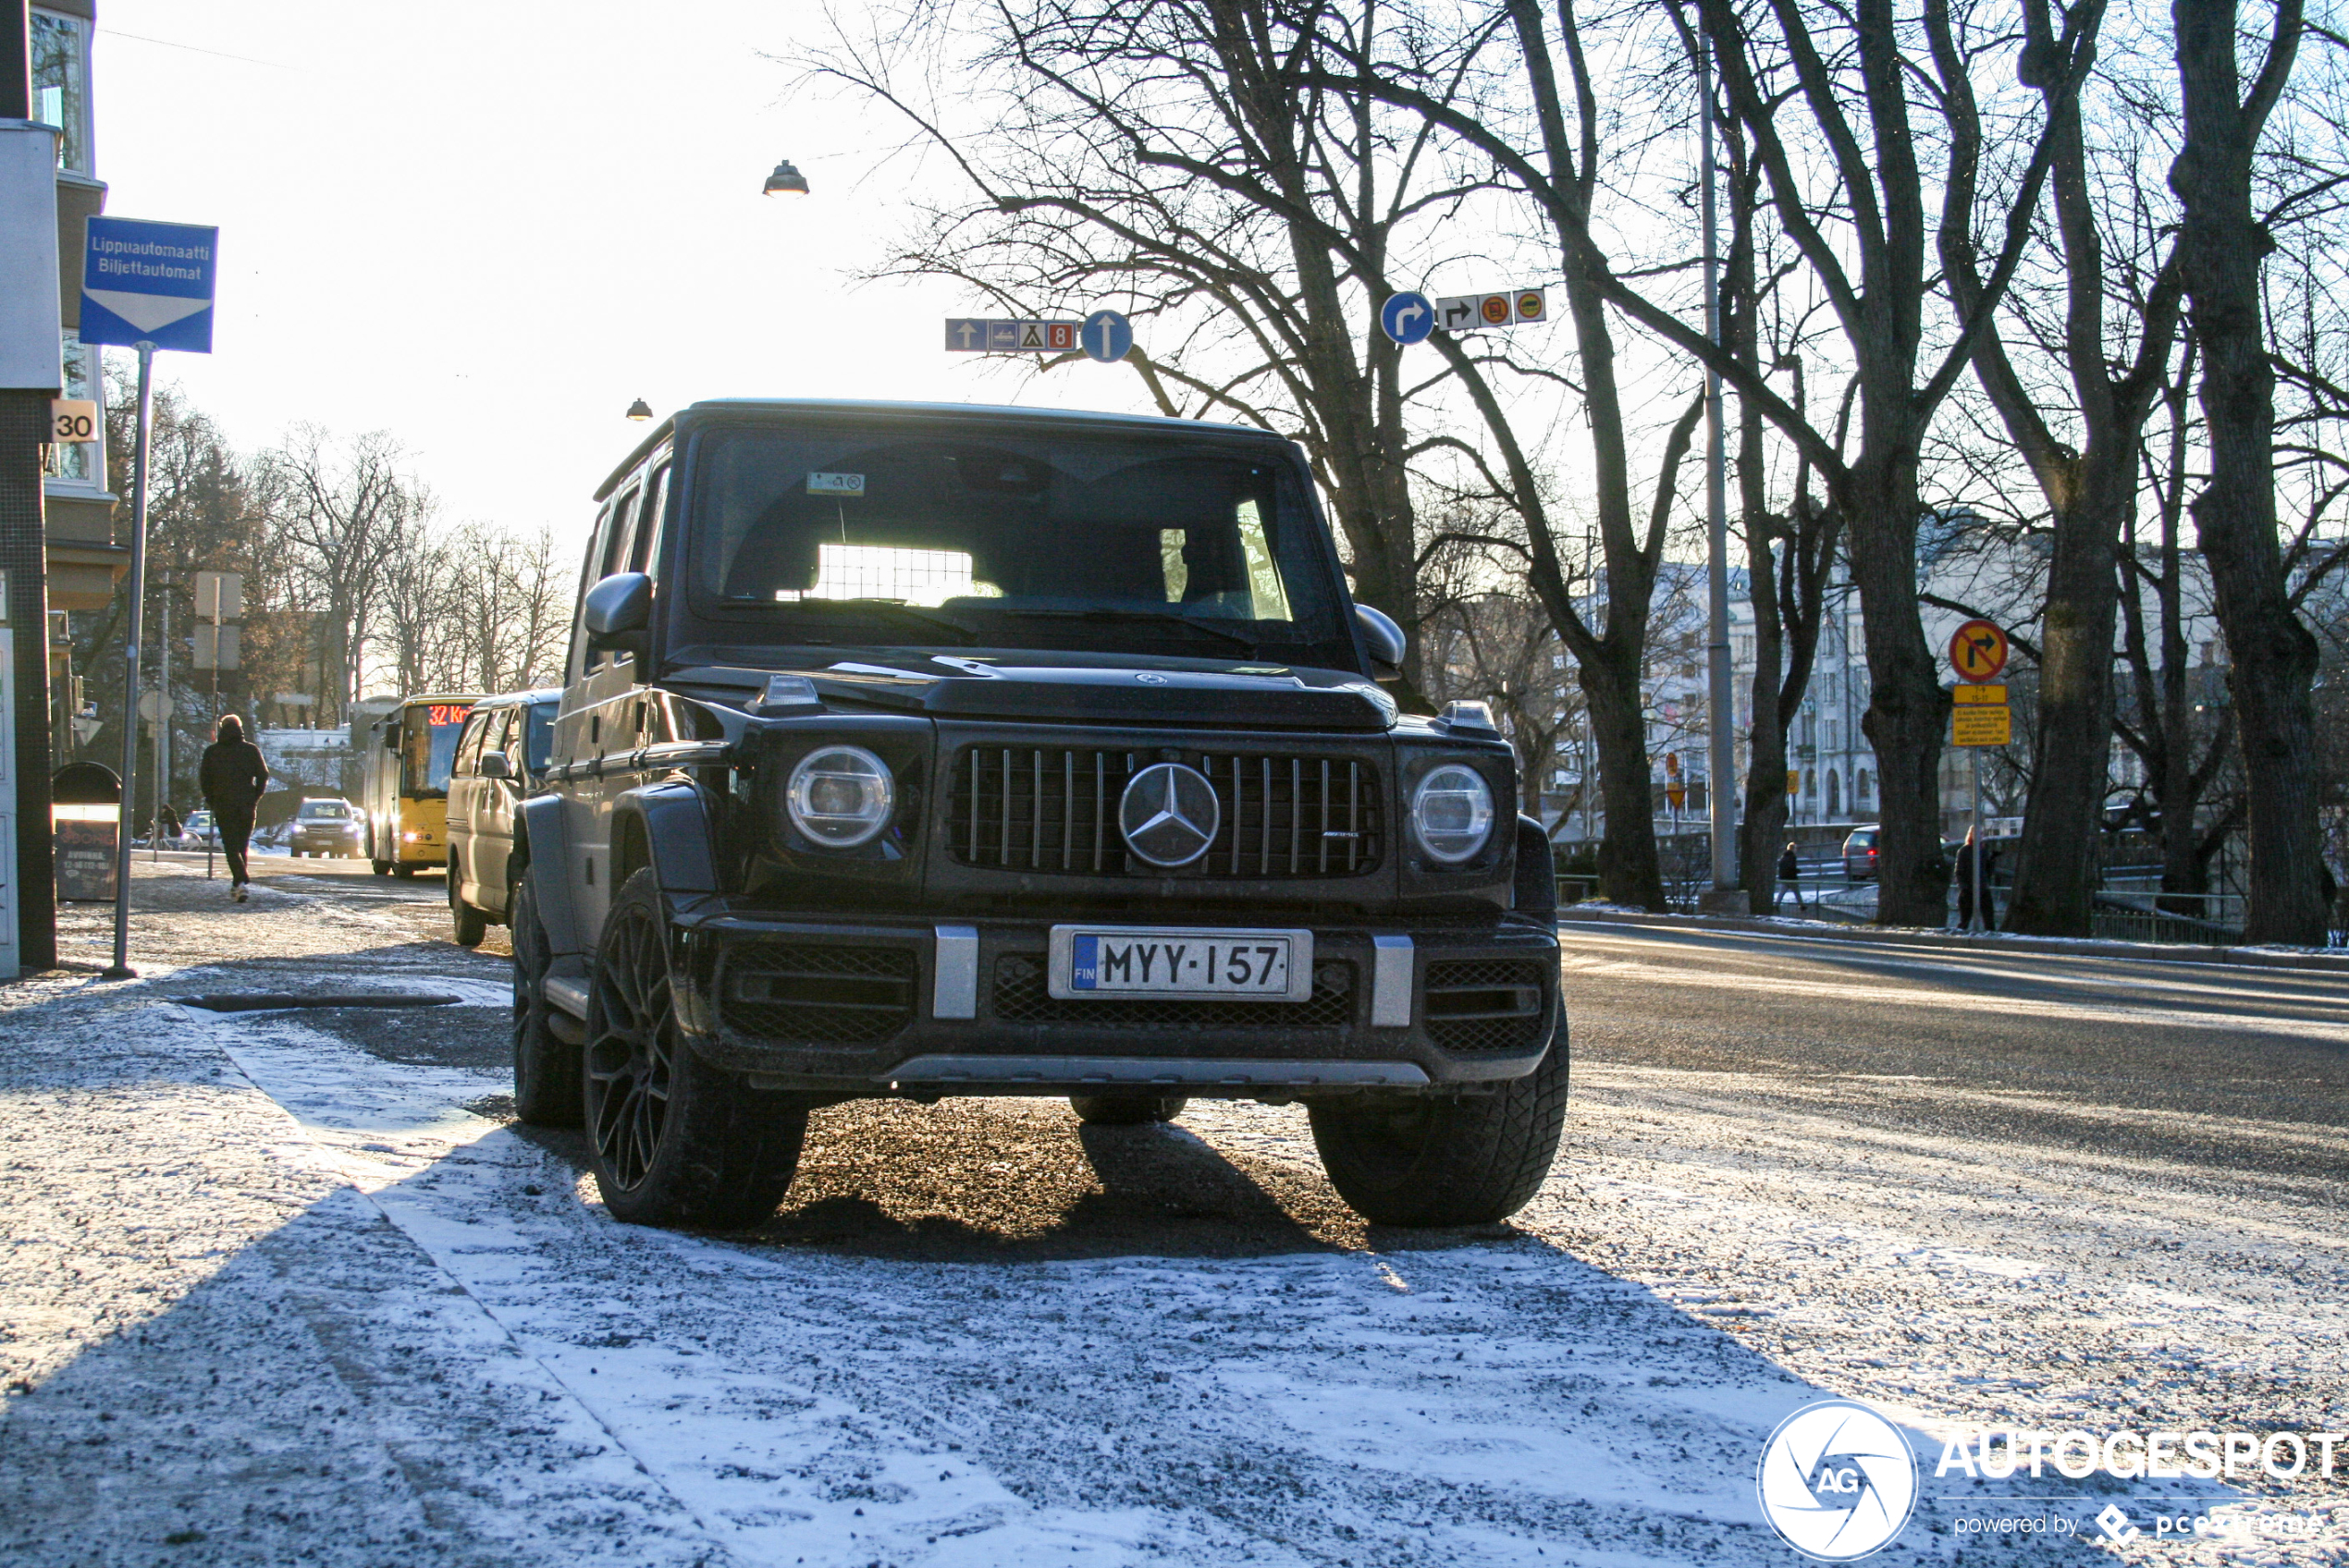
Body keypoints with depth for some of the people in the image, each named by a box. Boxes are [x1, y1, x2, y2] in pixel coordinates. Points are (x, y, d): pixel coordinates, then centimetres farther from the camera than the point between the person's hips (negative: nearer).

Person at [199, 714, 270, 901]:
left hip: (223, 806, -1)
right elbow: (263, 775, 0)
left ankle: (241, 881, -24)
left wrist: (212, 801, 11)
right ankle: (237, 884, 19)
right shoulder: (251, 750, 3)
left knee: (231, 846, -4)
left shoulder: (211, 752, 3)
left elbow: (204, 778, 3)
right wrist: (255, 798, 8)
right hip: (246, 806, 2)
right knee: (242, 845, 14)